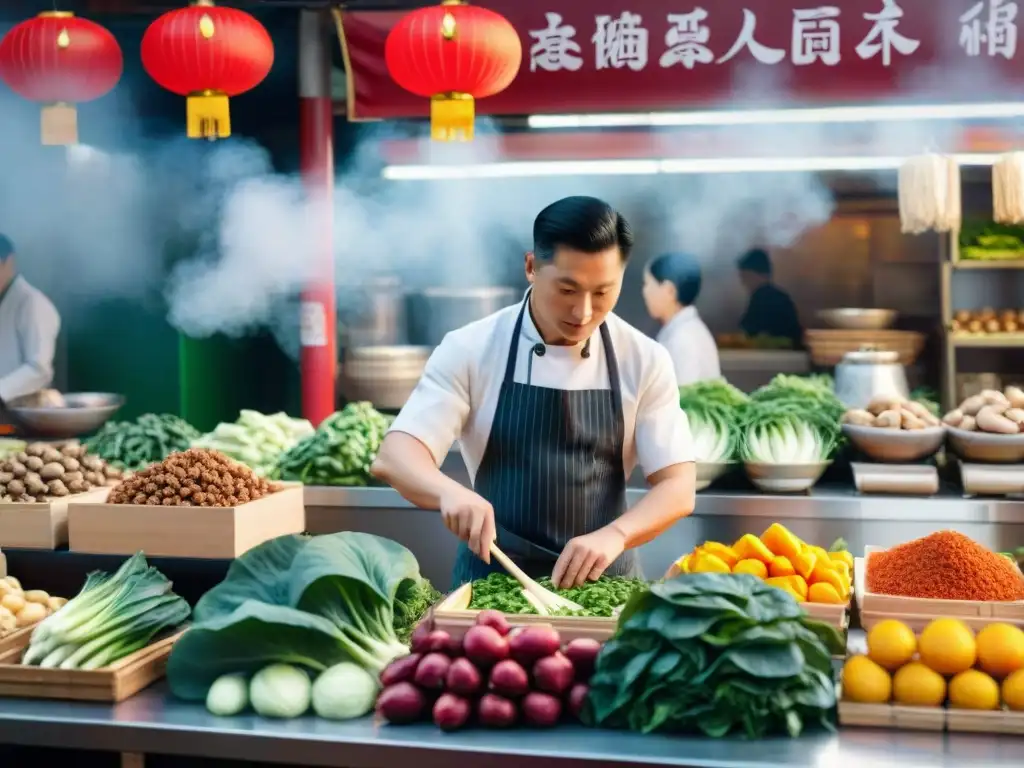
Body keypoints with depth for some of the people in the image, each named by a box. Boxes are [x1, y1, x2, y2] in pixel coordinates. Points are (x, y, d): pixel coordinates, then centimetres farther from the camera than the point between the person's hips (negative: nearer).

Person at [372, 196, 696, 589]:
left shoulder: (645, 361, -2)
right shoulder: (470, 350, -6)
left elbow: (677, 488, -4)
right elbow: (395, 457, -12)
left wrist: (614, 535, -24)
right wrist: (451, 492, -33)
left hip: (601, 581, 1)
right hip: (491, 578, -1)